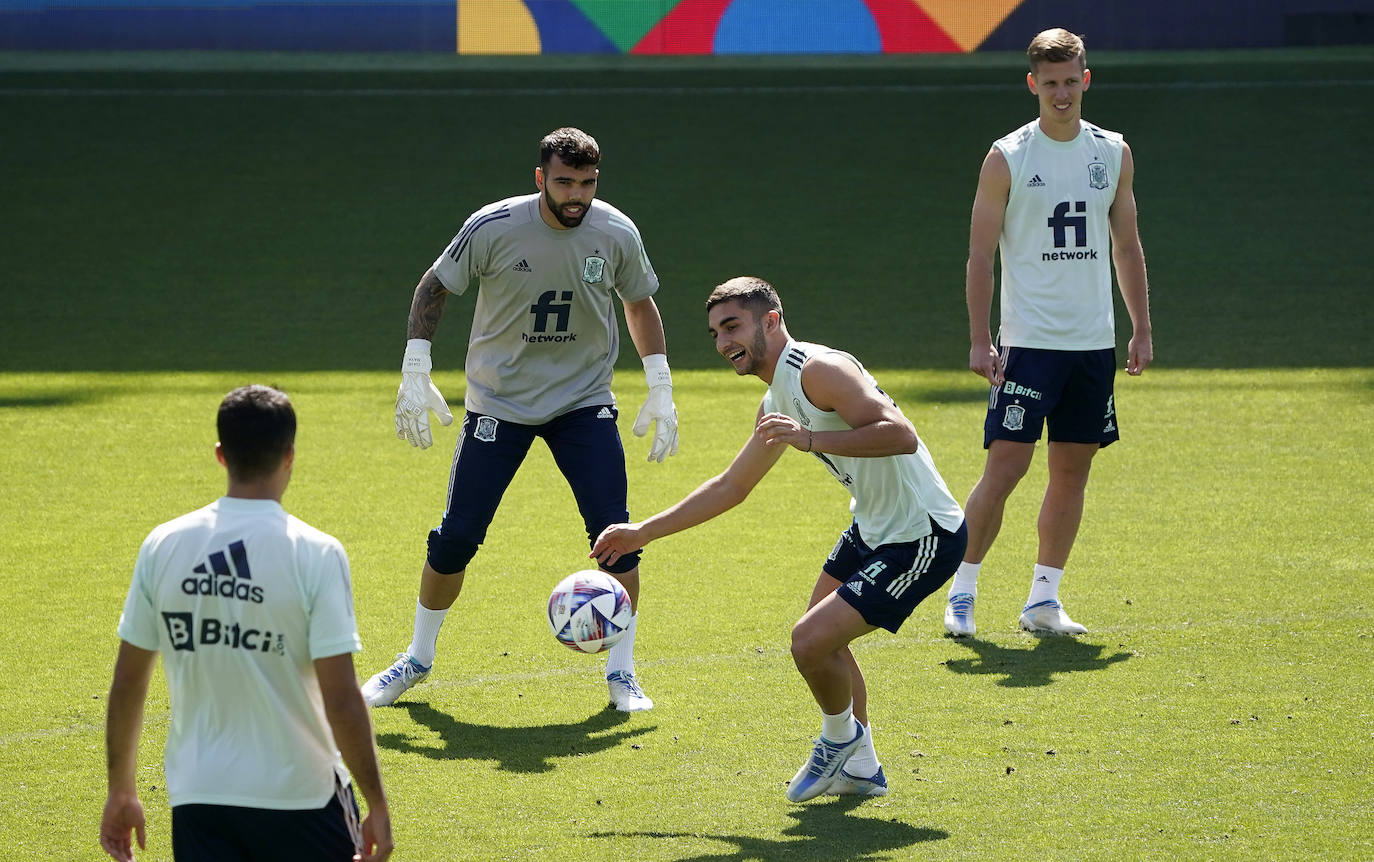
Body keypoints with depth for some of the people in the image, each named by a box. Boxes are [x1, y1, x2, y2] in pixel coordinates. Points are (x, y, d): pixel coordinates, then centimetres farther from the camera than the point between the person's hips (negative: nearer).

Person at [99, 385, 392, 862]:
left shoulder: (162, 546, -1)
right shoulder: (316, 554, -12)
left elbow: (127, 685, 4)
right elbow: (341, 701, -14)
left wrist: (121, 790, 16)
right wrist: (377, 804, -5)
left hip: (197, 801, 3)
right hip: (300, 797, -3)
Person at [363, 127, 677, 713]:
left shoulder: (617, 234, -10)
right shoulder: (493, 228, -16)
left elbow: (640, 305, 9)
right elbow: (434, 289, -2)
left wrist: (660, 391, 4)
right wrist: (414, 374, -8)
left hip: (584, 401, 1)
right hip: (498, 401, -1)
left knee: (614, 533, -12)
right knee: (456, 537, -2)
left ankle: (621, 673, 2)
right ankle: (417, 660, 19)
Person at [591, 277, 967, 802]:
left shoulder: (820, 370, -20)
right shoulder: (776, 404, 11)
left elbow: (901, 435, -31)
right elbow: (730, 487, 24)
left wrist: (809, 438, -37)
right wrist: (642, 533, 23)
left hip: (923, 537, -11)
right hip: (873, 527, 11)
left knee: (811, 641, -17)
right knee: (821, 635, 23)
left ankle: (841, 737, 13)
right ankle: (860, 768, 35)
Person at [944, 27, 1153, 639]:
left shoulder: (1113, 153, 8)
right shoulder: (1007, 158, -4)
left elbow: (1127, 246, 15)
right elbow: (981, 254, -4)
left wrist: (1141, 330, 11)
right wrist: (980, 341, -11)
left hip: (1094, 342, 4)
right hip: (1028, 341, -4)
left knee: (1072, 469, 5)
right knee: (1006, 465, -10)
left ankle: (1044, 599, 12)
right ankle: (962, 592, 0)